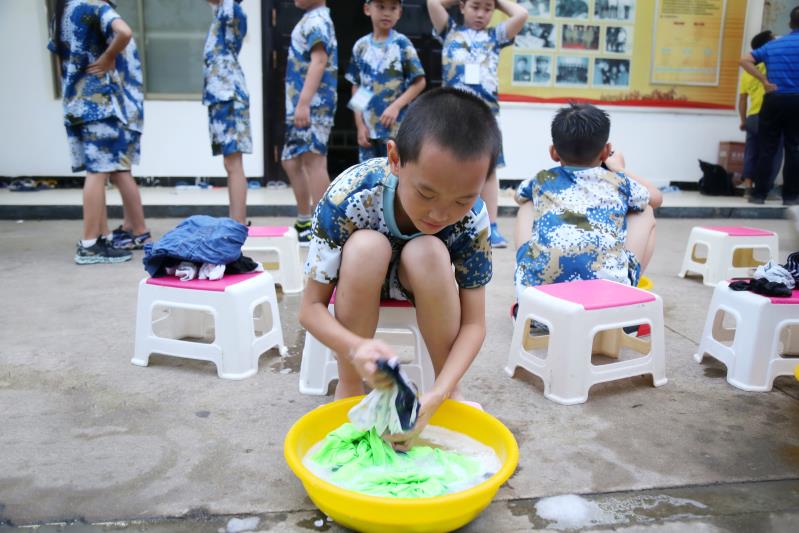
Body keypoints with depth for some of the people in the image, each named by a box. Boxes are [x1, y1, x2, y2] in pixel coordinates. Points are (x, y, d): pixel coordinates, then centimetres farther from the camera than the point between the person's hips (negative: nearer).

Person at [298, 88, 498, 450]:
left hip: (421, 281, 1)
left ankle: (450, 392, -14)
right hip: (358, 275, -1)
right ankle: (349, 386, -18)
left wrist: (434, 398, -39)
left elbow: (473, 324, -23)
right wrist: (356, 349, -49)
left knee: (428, 252, -33)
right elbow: (311, 308, -27)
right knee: (366, 245, -35)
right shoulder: (348, 198, -34)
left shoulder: (472, 217, -28)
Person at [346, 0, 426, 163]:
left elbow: (419, 82, -3)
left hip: (396, 128, -4)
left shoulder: (402, 44, -3)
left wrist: (396, 106, -15)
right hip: (368, 127, 4)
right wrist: (360, 125, 2)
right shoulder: (361, 46, 7)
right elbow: (356, 87, 10)